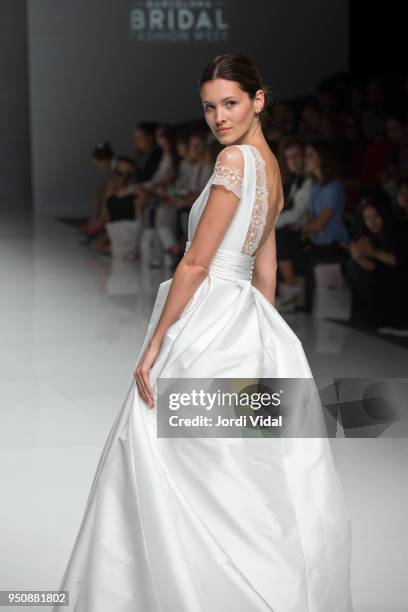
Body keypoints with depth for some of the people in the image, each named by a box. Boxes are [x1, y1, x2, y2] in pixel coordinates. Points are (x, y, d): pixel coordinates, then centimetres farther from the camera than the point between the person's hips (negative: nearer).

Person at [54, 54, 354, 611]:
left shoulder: (236, 158, -15)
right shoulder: (271, 166, 14)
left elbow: (195, 263, -16)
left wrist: (154, 345, -13)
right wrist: (259, 334, 26)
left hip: (206, 325, -10)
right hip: (249, 321, 10)